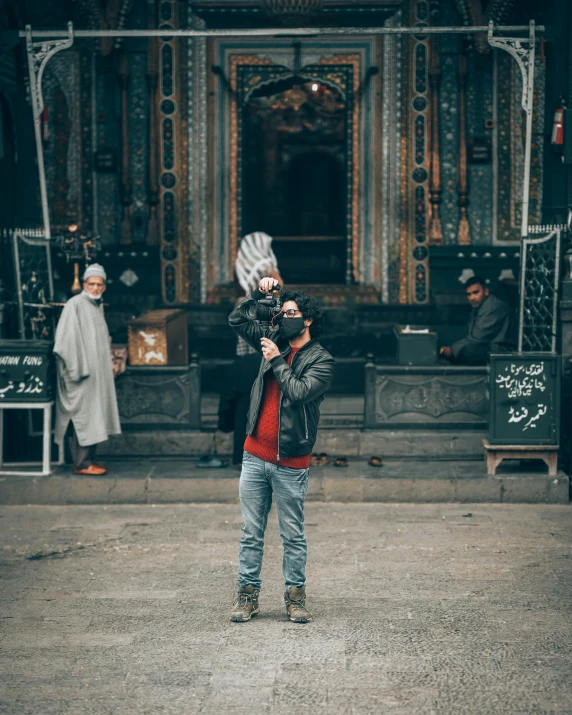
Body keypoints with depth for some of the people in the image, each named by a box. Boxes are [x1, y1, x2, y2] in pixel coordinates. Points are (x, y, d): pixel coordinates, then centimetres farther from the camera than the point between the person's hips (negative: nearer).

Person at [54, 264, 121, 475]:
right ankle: (82, 463, -4)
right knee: (82, 416, -7)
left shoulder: (98, 306, 14)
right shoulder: (75, 305, -11)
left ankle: (89, 459, 17)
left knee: (93, 416, 11)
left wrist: (107, 363, 17)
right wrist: (77, 369, -20)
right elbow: (66, 339, -17)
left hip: (97, 373, 9)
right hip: (81, 373, -9)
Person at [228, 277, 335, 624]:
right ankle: (248, 595, 15)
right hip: (255, 455, 5)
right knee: (251, 532, 9)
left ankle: (296, 596, 15)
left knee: (293, 536, 5)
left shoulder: (322, 361, -6)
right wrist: (258, 293, 5)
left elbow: (299, 392, -20)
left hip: (290, 463, -5)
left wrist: (276, 362, -12)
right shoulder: (275, 342, 9)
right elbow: (237, 320, 16)